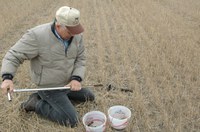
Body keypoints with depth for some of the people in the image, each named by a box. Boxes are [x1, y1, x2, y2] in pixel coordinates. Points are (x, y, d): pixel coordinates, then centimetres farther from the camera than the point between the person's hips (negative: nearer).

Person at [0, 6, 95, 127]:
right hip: (49, 87, -6)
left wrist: (76, 79, -21)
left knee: (90, 97, 22)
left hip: (66, 84, 7)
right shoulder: (37, 35, -28)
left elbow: (80, 59, -3)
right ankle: (37, 104, 7)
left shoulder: (76, 35, -11)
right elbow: (14, 56, -22)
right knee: (72, 121, -12)